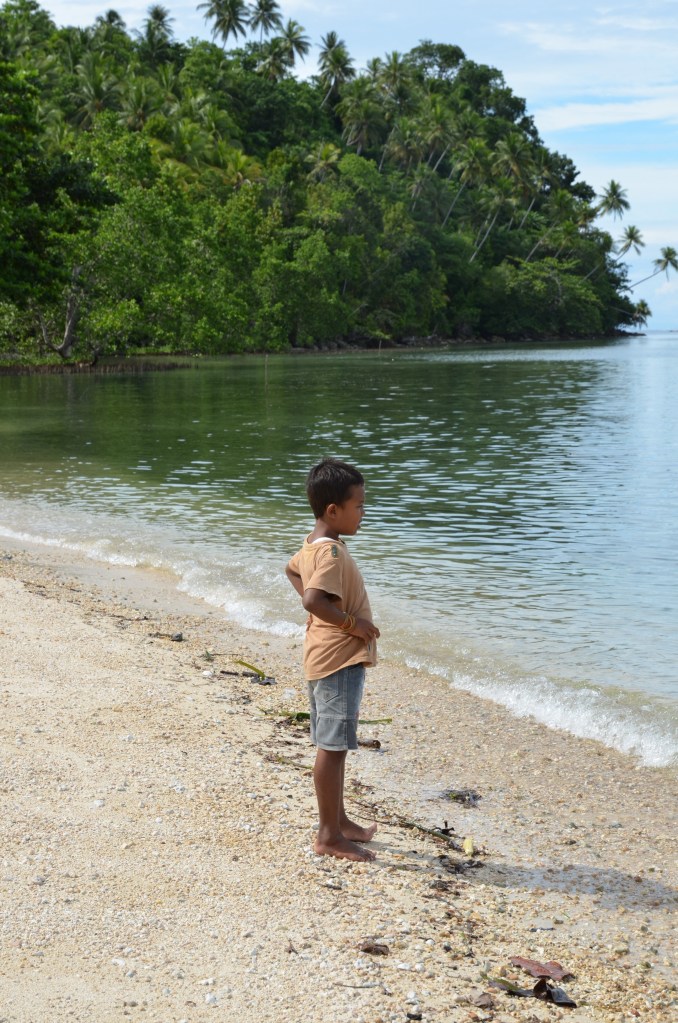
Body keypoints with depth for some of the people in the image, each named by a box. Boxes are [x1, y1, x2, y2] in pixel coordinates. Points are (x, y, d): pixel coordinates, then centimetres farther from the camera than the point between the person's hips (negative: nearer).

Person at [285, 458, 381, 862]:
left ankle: (339, 820, 30)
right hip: (340, 659, -11)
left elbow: (293, 570, 29)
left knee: (334, 745, 18)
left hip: (326, 658, 11)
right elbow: (313, 599, -34)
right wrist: (350, 622, -22)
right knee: (334, 747, -5)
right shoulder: (332, 552, -21)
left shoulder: (314, 544, 9)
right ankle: (329, 835, 1)